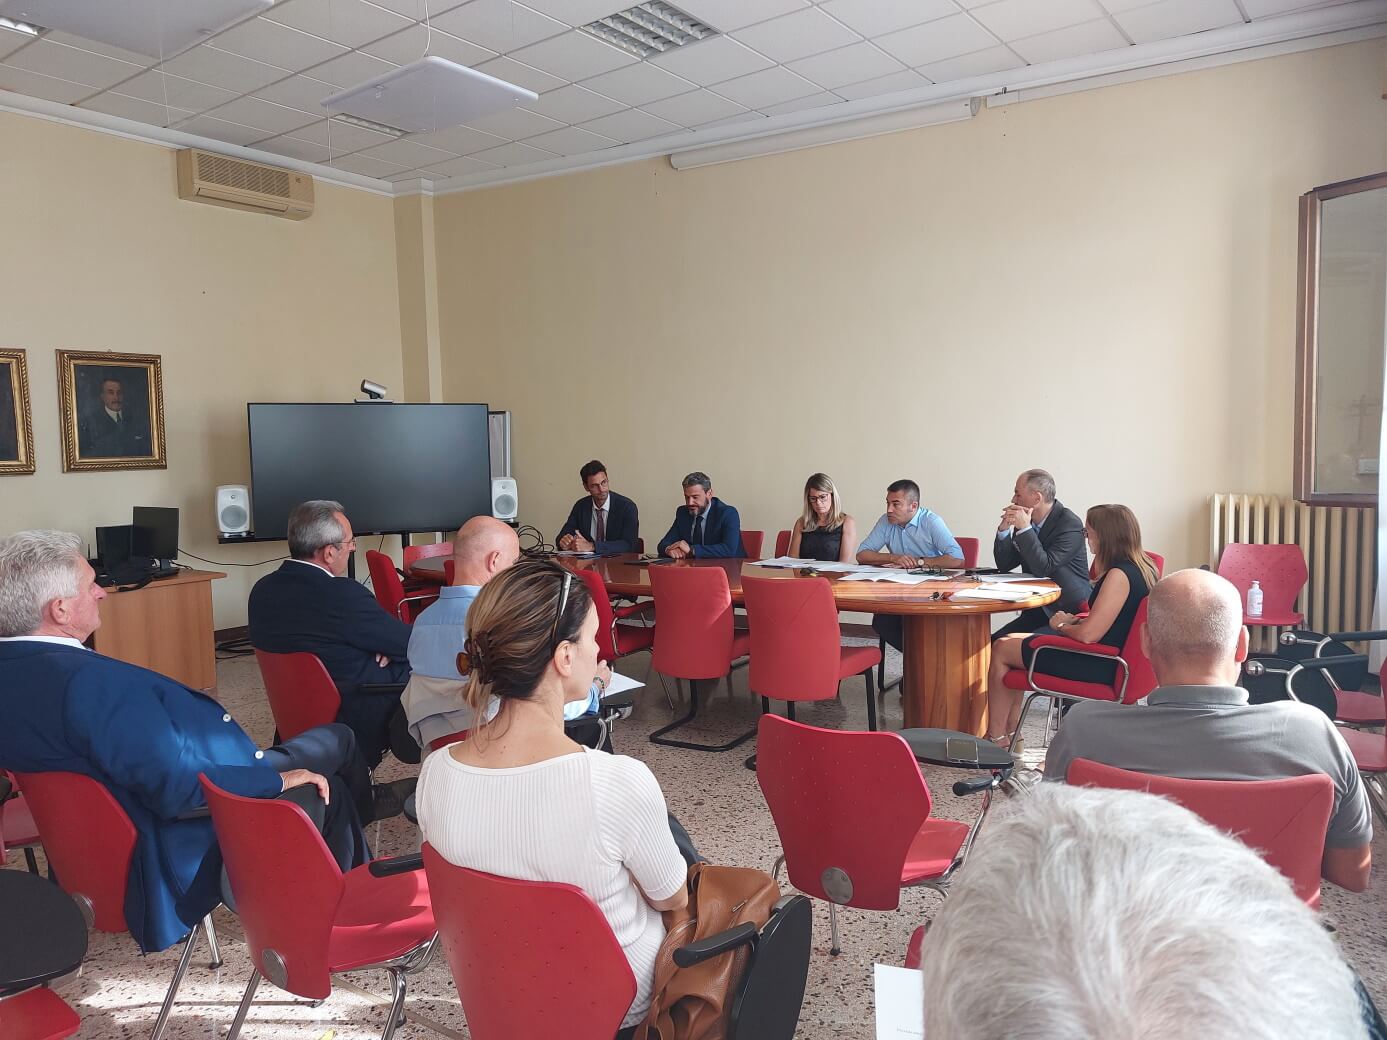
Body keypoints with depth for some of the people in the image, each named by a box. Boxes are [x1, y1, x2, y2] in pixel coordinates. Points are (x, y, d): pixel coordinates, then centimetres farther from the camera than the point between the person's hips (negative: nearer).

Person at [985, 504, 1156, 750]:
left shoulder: (1119, 574, -25)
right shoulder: (1142, 568, 6)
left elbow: (1088, 634, -27)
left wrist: (1061, 626, -6)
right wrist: (1074, 620, 6)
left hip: (1100, 665, -10)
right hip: (1113, 655, 10)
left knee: (1001, 650, 2)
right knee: (1012, 640, 18)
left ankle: (997, 739, 14)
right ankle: (1010, 735, 21)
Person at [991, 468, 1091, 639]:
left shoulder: (1070, 523, -15)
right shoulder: (1026, 520, 4)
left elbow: (1044, 569, -23)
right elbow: (1004, 565, 7)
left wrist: (1024, 528, -23)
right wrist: (1004, 528, -8)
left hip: (1070, 614, -7)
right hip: (1037, 611, 7)